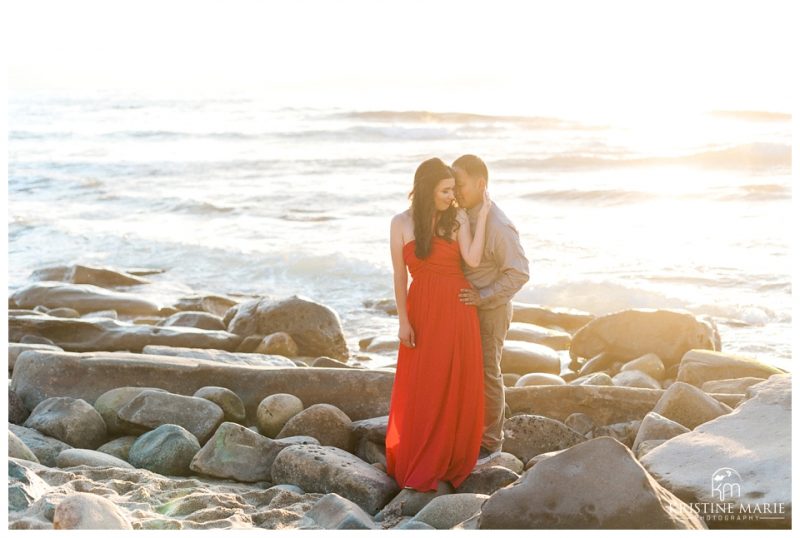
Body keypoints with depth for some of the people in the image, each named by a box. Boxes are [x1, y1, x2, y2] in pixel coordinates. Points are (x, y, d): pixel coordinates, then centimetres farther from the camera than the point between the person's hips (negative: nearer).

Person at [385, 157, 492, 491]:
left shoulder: (458, 218, 0)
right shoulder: (402, 223, -1)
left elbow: (472, 260, -14)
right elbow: (399, 275, -1)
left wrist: (482, 216, -10)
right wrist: (403, 320, -4)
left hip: (458, 309, 1)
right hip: (422, 310, -1)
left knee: (457, 386, 6)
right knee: (421, 388, 5)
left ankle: (451, 460, 21)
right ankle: (416, 465, 18)